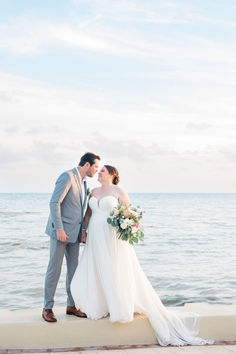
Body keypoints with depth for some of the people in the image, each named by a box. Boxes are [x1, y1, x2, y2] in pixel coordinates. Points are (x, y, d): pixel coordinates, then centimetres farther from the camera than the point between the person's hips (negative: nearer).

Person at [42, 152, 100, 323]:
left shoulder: (83, 182, 15)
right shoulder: (67, 176, -13)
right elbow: (54, 202, -19)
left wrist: (83, 230, 13)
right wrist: (59, 228, -23)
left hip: (74, 233, 8)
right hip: (60, 231, -8)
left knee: (74, 269, 10)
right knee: (54, 270, -2)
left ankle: (71, 305, 20)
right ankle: (48, 308, 8)